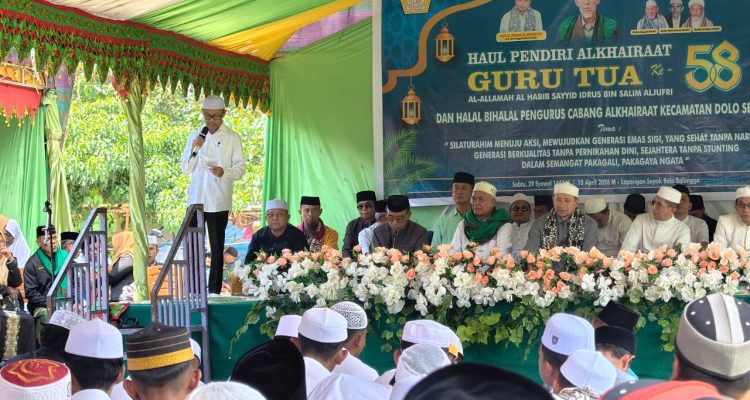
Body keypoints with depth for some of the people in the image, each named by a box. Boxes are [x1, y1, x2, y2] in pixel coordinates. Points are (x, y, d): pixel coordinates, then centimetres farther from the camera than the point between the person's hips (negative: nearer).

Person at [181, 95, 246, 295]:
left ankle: (214, 289, 9)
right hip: (196, 198, 3)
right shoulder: (195, 136, 11)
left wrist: (224, 172, -21)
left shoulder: (232, 138, 1)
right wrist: (194, 149, -7)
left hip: (219, 201, -3)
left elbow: (240, 169, -1)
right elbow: (186, 169, 10)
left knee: (216, 247, 4)